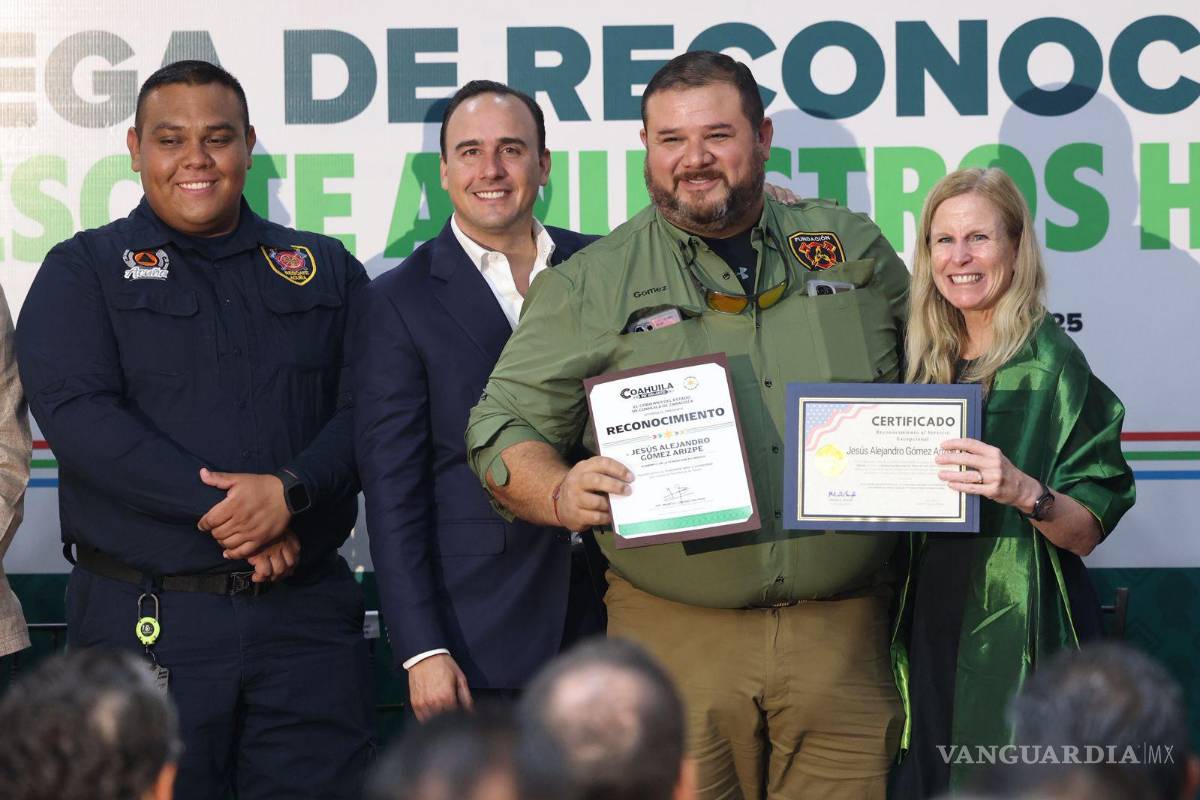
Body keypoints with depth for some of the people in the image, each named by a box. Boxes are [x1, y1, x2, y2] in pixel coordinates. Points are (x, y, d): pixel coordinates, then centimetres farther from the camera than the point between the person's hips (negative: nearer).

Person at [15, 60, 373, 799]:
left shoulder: (326, 269, 13)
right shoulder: (83, 271, 6)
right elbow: (75, 413, -9)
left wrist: (292, 490, -17)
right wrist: (220, 510, -16)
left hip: (307, 615, 2)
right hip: (143, 623, -2)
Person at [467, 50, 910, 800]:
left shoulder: (854, 249, 12)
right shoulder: (587, 288, 5)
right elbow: (505, 427, 4)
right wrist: (564, 496, -16)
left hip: (845, 633, 2)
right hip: (675, 636, -1)